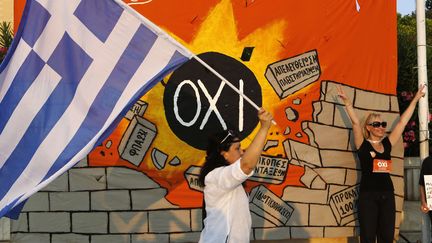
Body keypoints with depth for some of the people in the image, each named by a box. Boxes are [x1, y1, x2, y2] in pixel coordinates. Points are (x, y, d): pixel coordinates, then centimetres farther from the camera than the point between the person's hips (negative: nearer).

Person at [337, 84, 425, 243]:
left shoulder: (387, 144, 10)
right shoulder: (363, 145, 0)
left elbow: (403, 121, 12)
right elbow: (355, 122, -10)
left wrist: (416, 99, 13)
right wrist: (346, 101, -19)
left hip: (387, 194, 5)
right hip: (368, 194, -5)